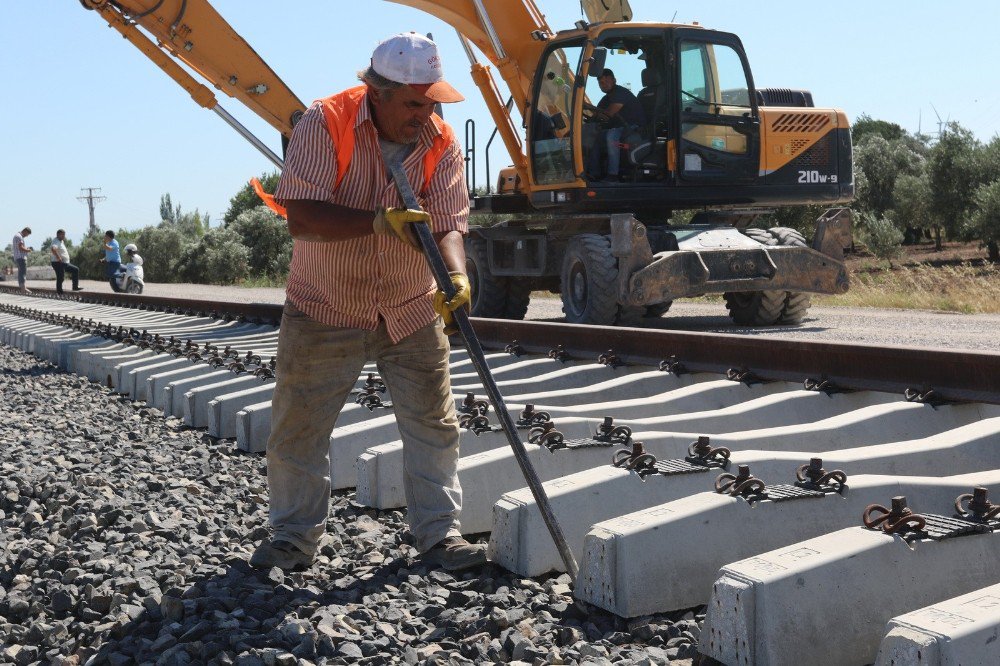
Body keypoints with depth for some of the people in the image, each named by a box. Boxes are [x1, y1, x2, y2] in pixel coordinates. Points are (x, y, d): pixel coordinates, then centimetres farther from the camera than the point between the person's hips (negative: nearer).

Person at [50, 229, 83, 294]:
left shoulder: (61, 242, 17)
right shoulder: (56, 242, -15)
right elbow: (52, 248, -38)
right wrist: (58, 257, -32)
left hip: (65, 263, 11)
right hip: (58, 263, -11)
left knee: (75, 270, 14)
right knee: (60, 278, -9)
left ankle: (75, 286, 14)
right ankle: (59, 293, -4)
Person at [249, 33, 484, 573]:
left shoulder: (441, 144, -8)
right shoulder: (324, 123, -17)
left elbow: (448, 224, -16)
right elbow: (300, 217, -26)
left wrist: (455, 275, -37)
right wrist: (379, 221, -37)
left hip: (412, 312, 2)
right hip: (325, 310, -2)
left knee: (433, 426, 3)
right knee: (298, 429, 5)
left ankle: (438, 533, 16)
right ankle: (294, 536, 22)